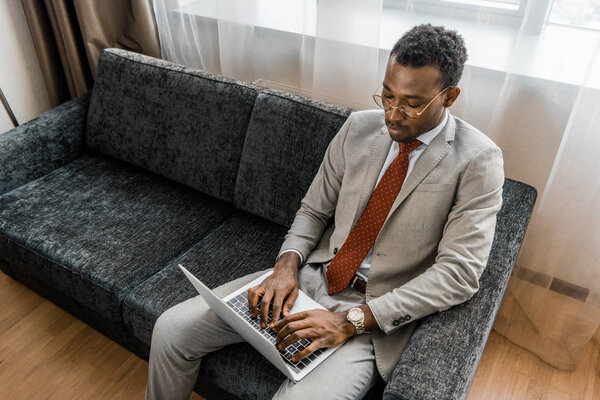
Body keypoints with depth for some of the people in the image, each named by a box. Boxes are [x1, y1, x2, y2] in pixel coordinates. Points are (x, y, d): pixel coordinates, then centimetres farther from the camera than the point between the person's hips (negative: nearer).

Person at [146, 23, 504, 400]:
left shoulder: (478, 161, -11)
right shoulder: (359, 127, 3)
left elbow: (459, 272, -16)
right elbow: (313, 210, 9)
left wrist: (352, 320, -21)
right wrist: (287, 264, -11)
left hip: (376, 316, -4)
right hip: (312, 276, 4)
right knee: (171, 330, -4)